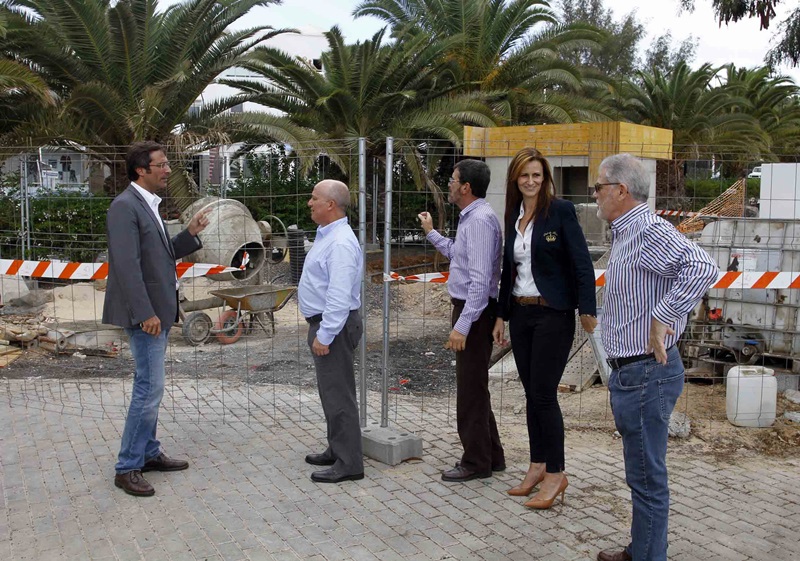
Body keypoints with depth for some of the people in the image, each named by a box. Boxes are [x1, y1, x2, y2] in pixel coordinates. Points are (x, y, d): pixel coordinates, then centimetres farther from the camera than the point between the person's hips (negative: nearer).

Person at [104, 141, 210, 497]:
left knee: (150, 386, 16)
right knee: (150, 387, -7)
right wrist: (146, 314, -24)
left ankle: (148, 453, 27)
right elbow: (127, 265, -22)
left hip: (157, 311, 10)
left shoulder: (147, 205, 14)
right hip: (145, 313, -10)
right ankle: (127, 467, 4)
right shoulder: (125, 206, -16)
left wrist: (190, 233, 6)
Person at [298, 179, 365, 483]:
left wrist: (324, 335, -25)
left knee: (338, 393, -4)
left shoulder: (340, 243, -21)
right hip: (323, 323, 11)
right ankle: (337, 451, 32)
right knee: (330, 390, 19)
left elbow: (339, 296, -27)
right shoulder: (327, 236, 13)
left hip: (333, 326, -11)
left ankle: (349, 463, 4)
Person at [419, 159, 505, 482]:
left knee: (471, 387, 0)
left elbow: (480, 279, -26)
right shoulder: (470, 217, 13)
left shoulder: (480, 220, -20)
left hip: (474, 311, -11)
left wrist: (462, 325, -27)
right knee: (473, 386, 18)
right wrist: (432, 234, 31)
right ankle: (490, 456, 30)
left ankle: (476, 463, 13)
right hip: (468, 308, 11)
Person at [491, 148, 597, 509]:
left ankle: (555, 474, 8)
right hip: (520, 313, 6)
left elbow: (582, 262, -11)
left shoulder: (560, 210, -8)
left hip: (552, 313, -6)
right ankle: (537, 466, 23)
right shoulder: (513, 216, 11)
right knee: (531, 393, 12)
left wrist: (587, 310, -15)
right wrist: (501, 315, 14)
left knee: (543, 394, -5)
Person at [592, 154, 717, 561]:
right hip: (631, 371, 11)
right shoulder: (626, 233, 14)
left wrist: (662, 318, -31)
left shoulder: (649, 231, -19)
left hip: (645, 373, -11)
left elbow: (702, 267, -35)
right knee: (642, 474, 22)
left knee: (647, 478, 1)